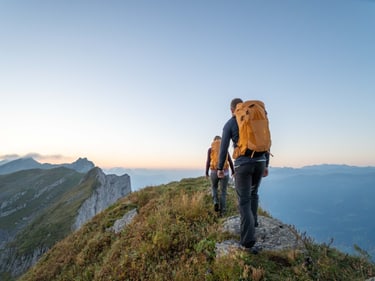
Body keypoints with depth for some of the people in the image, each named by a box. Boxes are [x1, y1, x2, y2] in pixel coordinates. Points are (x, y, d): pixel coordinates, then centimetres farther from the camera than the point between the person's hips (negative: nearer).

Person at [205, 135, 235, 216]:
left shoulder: (210, 149, 1)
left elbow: (208, 162, -5)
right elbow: (230, 162, 5)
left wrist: (206, 173, 6)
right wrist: (233, 172, 17)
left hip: (214, 172, -1)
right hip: (224, 172, 1)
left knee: (214, 187, 24)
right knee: (223, 191, 10)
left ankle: (216, 202, 1)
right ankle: (222, 211, 7)